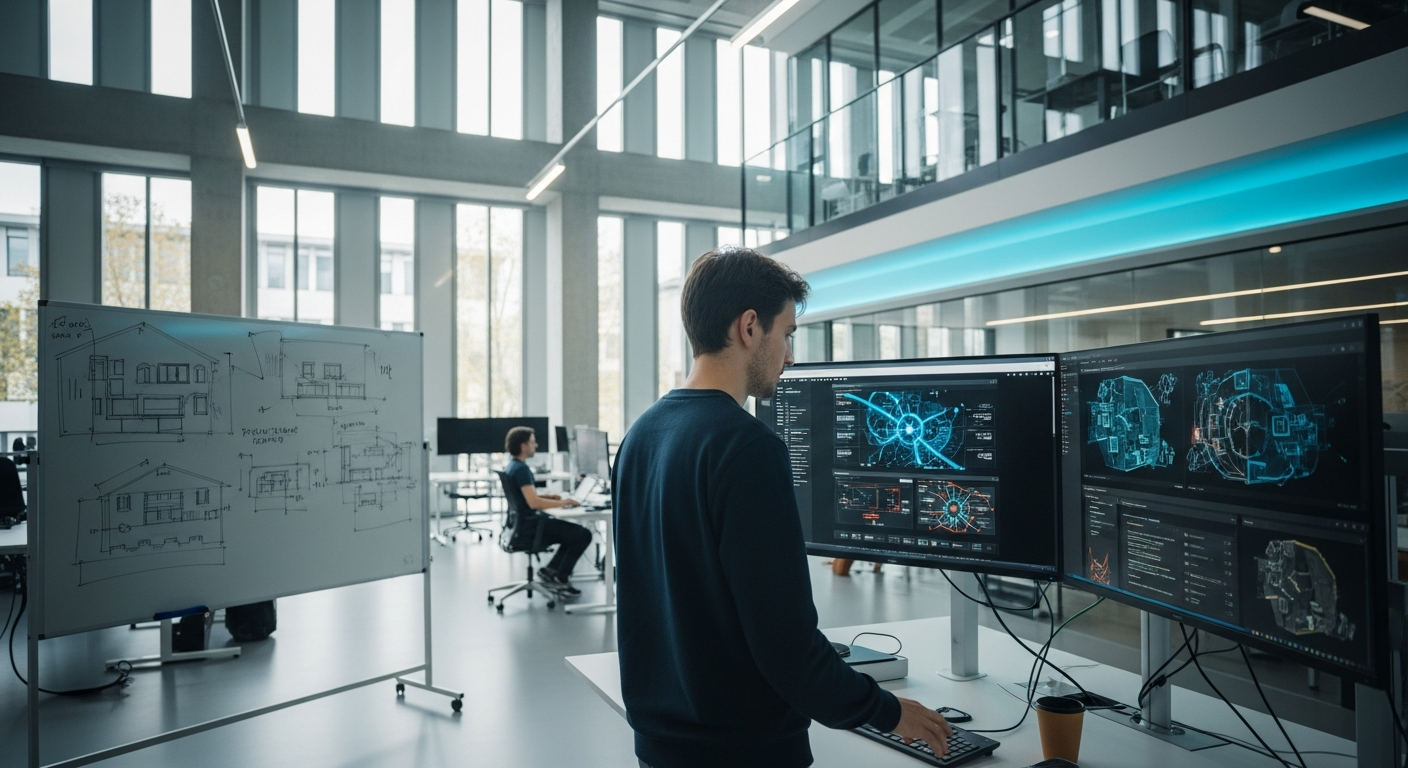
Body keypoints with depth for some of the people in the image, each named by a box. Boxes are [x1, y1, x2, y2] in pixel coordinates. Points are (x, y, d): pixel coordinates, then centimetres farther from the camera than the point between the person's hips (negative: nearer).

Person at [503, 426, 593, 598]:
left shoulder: (511, 466, 11)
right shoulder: (521, 469, -20)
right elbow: (533, 503, -29)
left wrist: (546, 496, 12)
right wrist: (561, 503, -18)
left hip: (525, 521, 10)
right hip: (529, 523, -10)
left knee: (574, 532, 19)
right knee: (583, 535, -12)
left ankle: (550, 570, 16)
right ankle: (560, 579, 0)